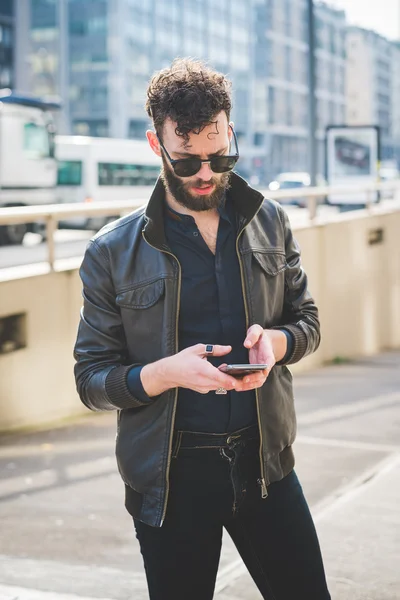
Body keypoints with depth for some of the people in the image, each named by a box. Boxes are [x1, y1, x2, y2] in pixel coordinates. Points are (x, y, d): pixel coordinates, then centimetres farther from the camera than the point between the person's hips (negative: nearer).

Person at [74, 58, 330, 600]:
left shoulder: (269, 222, 4)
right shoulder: (113, 253, -5)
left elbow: (307, 319, 13)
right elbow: (92, 379, -4)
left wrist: (277, 341, -11)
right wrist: (165, 373, -23)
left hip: (264, 462, 3)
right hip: (170, 476, -2)